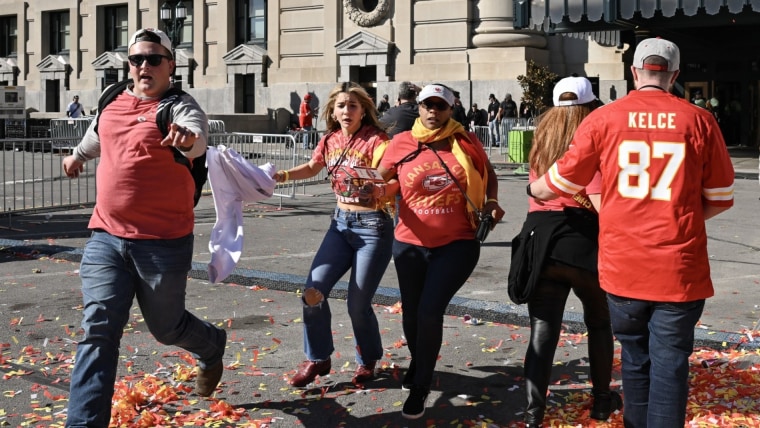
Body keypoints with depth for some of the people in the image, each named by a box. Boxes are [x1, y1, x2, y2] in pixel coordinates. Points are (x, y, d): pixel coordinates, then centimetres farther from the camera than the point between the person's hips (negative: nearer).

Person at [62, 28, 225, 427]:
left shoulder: (180, 106, -9)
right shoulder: (112, 102, 8)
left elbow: (196, 138, -33)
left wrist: (187, 139, -56)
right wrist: (78, 155, 49)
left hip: (164, 243, -4)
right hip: (106, 237, 4)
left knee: (167, 327, 14)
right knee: (98, 331, -4)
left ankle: (212, 347, 48)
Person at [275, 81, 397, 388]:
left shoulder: (375, 140, -15)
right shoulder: (330, 141, 3)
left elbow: (396, 184, -24)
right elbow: (311, 168, 21)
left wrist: (376, 191, -44)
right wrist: (280, 176, 6)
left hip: (373, 227, -6)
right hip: (341, 223, 6)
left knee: (357, 303, -3)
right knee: (313, 291, -3)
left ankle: (368, 360, 24)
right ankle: (317, 359, 16)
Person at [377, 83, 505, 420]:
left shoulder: (466, 142, -4)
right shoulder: (402, 143, -4)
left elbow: (489, 175, 13)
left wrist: (492, 203, -3)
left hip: (457, 244, -2)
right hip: (411, 244, 2)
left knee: (430, 311, -13)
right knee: (412, 313, 15)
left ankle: (420, 387, 8)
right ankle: (418, 364, 49)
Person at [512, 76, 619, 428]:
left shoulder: (541, 142, 12)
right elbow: (601, 202, -15)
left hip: (540, 240, 3)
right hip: (585, 241, -3)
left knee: (542, 332, 1)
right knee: (599, 322, 20)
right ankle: (602, 400, 31)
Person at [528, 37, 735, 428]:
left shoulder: (603, 119, -2)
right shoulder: (699, 120, -2)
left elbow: (560, 184, 7)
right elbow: (721, 198, 5)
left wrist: (533, 189, 28)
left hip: (623, 265, 2)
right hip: (680, 268, -1)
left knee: (635, 359, 18)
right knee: (669, 363, 5)